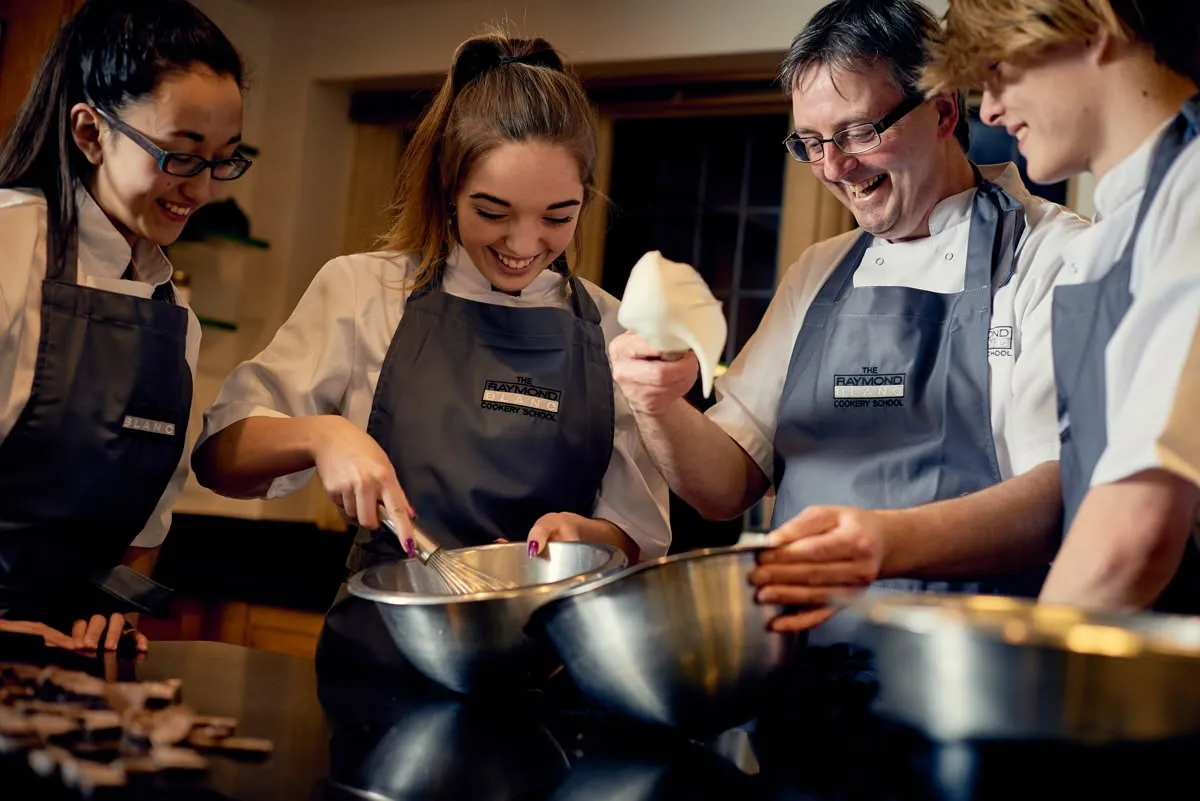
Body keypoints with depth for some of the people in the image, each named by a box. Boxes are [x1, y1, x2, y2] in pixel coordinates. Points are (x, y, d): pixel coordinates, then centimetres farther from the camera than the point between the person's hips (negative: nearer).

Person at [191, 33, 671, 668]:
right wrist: (320, 435, -18)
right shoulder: (363, 290, 4)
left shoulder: (612, 332, 8)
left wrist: (583, 535, -11)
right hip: (376, 655, -2)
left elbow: (639, 537, 11)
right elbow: (221, 456, 2)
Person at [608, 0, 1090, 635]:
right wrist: (660, 407, -3)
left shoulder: (1055, 256, 0)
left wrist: (892, 542, -30)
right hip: (806, 655, 5)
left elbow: (1065, 491, -13)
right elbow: (727, 486, 19)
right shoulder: (816, 277, 20)